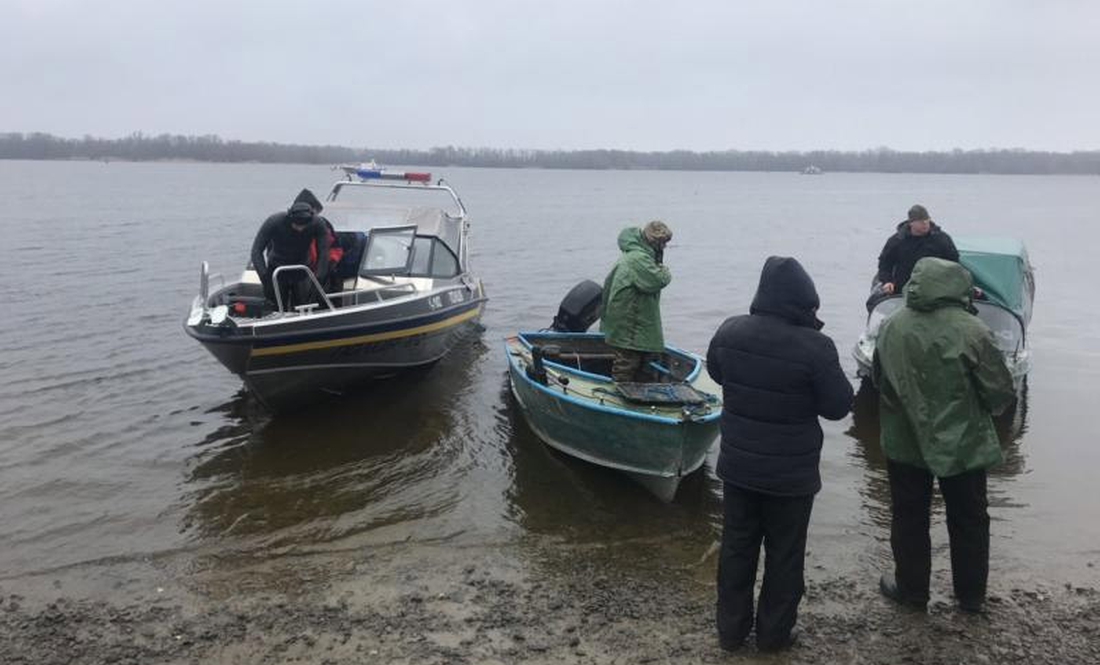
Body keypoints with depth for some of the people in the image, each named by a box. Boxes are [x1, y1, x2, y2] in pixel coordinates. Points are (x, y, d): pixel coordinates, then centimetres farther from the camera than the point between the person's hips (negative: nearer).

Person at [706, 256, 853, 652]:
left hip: (738, 464, 4)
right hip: (791, 472, -4)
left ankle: (731, 629, 30)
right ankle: (774, 633, 28)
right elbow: (839, 406, -12)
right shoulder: (814, 347, -23)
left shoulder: (729, 331, -8)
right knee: (784, 554, 14)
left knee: (736, 547, 17)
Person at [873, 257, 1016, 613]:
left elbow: (877, 379, 4)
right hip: (964, 445, -1)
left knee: (909, 519, 17)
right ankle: (971, 594, 31)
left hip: (905, 443, 2)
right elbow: (1001, 393, -13)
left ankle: (911, 589, 28)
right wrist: (974, 405, 8)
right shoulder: (973, 331, -19)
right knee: (969, 522, 17)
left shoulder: (891, 328, -10)